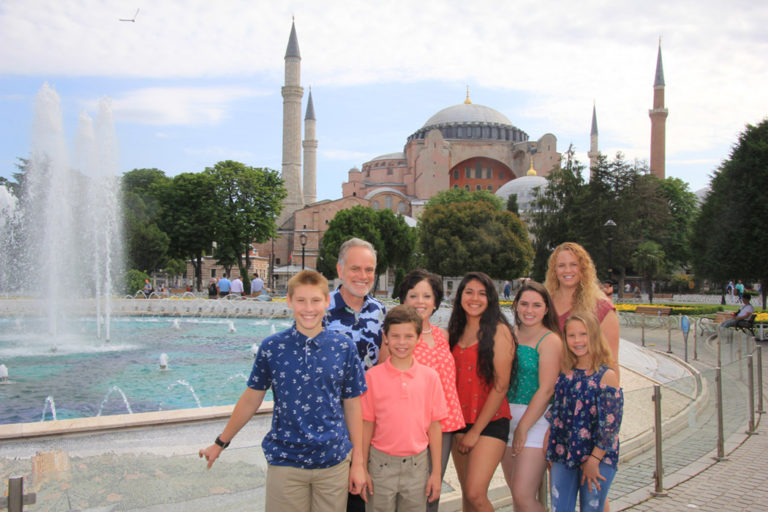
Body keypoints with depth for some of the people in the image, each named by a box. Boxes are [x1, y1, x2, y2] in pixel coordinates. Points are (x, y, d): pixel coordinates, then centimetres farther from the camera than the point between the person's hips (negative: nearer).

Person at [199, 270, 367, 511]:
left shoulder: (344, 348, -2)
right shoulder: (272, 347, -3)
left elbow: (352, 405, 2)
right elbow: (252, 399, 6)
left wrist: (358, 462, 3)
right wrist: (221, 442, 11)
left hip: (333, 462, 1)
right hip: (284, 461, 0)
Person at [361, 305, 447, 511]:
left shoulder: (430, 377, -1)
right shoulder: (372, 376, -5)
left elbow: (434, 426, 2)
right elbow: (367, 424, 0)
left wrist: (436, 471, 3)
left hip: (417, 465, 1)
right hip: (381, 462, -1)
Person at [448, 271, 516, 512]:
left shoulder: (499, 331, -9)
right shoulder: (454, 332, 10)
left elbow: (501, 386, -12)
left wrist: (476, 431, -10)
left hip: (490, 422, -6)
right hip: (460, 420, 6)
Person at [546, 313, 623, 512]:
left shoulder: (606, 376, -10)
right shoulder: (565, 374, 6)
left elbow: (610, 423, -13)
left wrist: (594, 460, -15)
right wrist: (550, 452, 8)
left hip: (597, 458, -4)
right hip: (563, 457, 5)